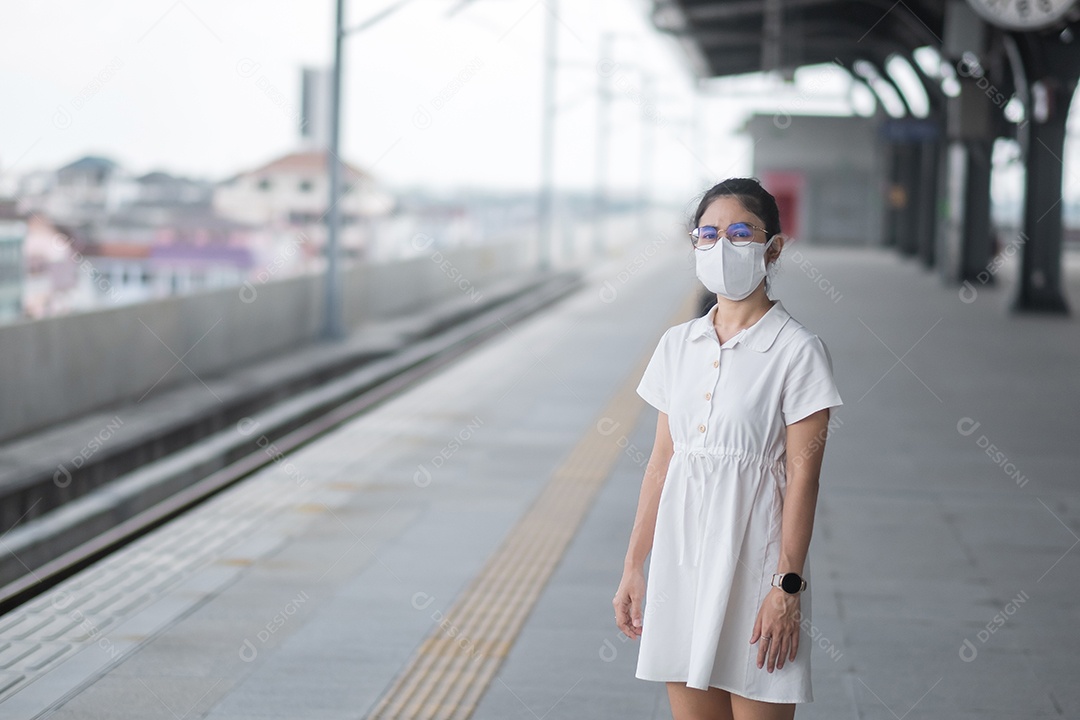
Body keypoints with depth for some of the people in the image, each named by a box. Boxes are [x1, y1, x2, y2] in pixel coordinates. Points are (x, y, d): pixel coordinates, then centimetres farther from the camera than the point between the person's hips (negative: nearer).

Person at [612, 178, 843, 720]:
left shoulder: (797, 351, -7)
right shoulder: (677, 345, 8)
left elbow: (802, 476, -10)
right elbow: (661, 462, 11)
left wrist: (787, 585, -13)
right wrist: (633, 567, 10)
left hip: (753, 559, -5)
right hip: (681, 554, 5)